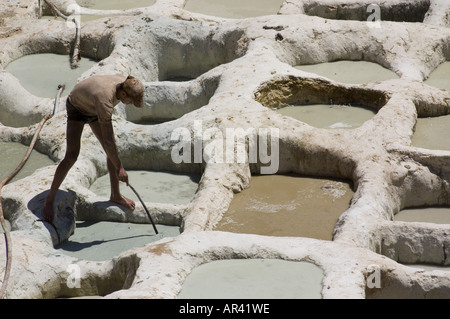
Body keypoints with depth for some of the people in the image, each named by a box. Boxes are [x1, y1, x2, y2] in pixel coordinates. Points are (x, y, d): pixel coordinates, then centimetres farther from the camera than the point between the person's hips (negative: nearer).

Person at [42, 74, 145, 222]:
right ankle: (49, 201, -9)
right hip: (76, 108, -7)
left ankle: (115, 195, 17)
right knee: (71, 156, -19)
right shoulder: (104, 100, -43)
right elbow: (108, 140, -39)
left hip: (93, 110, 7)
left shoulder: (124, 82, -21)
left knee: (113, 150, 2)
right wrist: (119, 168, -34)